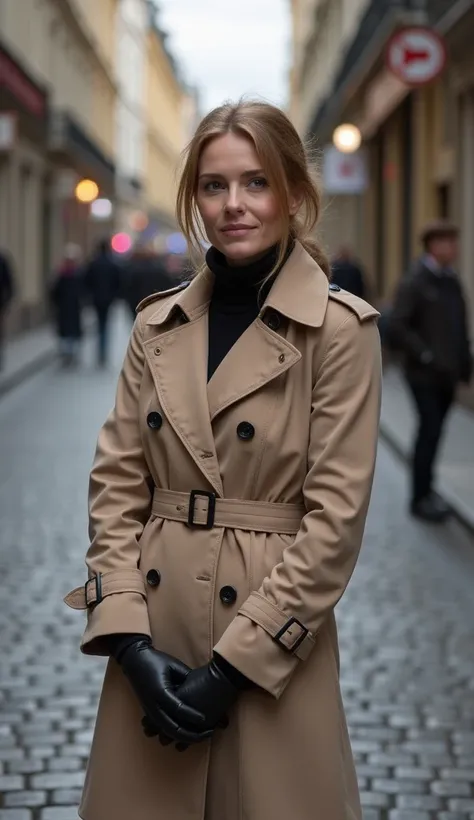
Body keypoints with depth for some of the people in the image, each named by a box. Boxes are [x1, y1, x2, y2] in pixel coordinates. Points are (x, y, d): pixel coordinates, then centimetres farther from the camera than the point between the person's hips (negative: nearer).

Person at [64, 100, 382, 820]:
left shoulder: (340, 328, -8)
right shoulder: (159, 325, 6)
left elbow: (337, 515, -12)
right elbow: (116, 484, 5)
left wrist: (234, 664, -14)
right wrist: (130, 638, -8)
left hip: (272, 646, -4)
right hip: (153, 637, 4)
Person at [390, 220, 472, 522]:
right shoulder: (414, 283, -8)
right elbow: (398, 327, -14)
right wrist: (427, 357, -18)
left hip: (447, 373, 6)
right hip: (424, 373, -6)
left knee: (434, 430, 11)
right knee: (430, 430, -7)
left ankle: (426, 488, 23)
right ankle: (421, 497, 1)